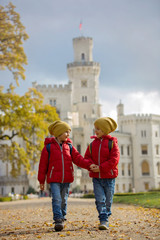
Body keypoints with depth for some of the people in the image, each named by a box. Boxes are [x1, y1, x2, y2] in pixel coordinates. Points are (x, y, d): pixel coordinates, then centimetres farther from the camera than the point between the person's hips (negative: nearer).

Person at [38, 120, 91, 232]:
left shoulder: (69, 147, 9)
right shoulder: (48, 147, 0)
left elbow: (78, 159, 0)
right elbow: (43, 164, 3)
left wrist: (89, 165, -17)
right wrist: (42, 181, 3)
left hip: (67, 179, 4)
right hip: (54, 179, -3)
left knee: (64, 200, 10)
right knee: (56, 200, -12)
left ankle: (62, 218, 21)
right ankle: (58, 220, -13)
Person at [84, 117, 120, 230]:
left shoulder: (112, 143, -4)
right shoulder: (93, 144, 9)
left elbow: (114, 159, -12)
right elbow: (87, 157, 12)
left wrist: (100, 168, -17)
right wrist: (91, 165, -10)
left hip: (109, 176, -3)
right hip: (96, 177, 3)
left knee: (108, 200, 6)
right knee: (100, 200, -7)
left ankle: (106, 219, 20)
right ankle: (104, 221, -6)